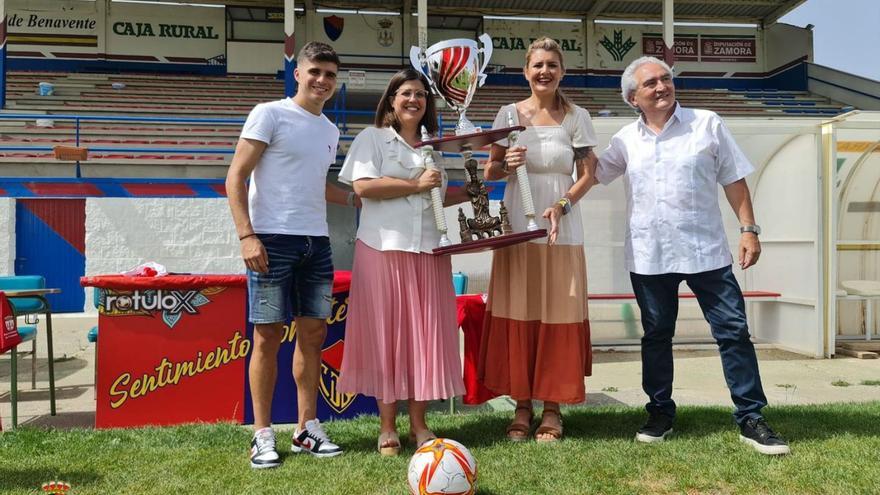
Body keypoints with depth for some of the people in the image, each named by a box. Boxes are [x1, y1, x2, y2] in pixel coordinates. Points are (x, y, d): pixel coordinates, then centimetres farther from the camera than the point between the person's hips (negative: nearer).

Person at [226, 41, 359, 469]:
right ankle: (262, 435, 8)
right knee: (268, 335, -2)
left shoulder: (331, 131, 18)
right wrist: (247, 235, -16)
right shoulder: (270, 114, -3)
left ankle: (307, 429, 18)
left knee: (313, 333, 7)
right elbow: (235, 177, -8)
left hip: (316, 241, 7)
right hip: (273, 239, -7)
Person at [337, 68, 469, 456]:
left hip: (427, 250, 5)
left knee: (425, 334, 3)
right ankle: (387, 426, 7)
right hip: (383, 248, -4)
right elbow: (363, 186, -10)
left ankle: (418, 423, 13)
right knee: (385, 333, -2)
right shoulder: (372, 137, 5)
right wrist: (416, 184, -9)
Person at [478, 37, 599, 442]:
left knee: (559, 317, 0)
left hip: (561, 229, 0)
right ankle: (522, 406, 12)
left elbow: (587, 174, 4)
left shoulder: (577, 117, 5)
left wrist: (562, 205, -12)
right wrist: (506, 164, -13)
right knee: (517, 317, 1)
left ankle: (552, 408, 12)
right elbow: (489, 172, 9)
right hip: (517, 227, 1)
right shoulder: (509, 114, 6)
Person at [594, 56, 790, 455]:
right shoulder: (626, 140, 7)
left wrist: (748, 229, -3)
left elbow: (733, 180, 2)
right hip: (648, 256, 2)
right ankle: (660, 414, 24)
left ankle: (750, 418, 10)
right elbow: (592, 175, 15)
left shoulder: (706, 124, 2)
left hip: (705, 250, -2)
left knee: (733, 331, -1)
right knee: (656, 336, 10)